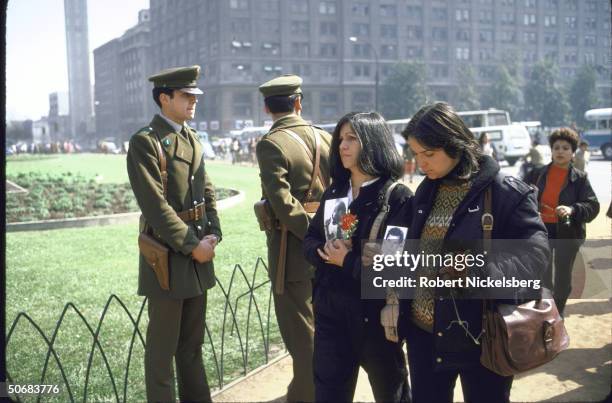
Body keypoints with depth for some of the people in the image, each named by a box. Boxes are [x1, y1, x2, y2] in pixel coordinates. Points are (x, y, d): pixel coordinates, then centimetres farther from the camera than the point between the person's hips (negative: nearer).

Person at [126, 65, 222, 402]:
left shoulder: (192, 138, 12)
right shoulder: (145, 141, -13)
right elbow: (155, 205, -19)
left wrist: (212, 236, -1)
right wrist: (192, 245, -17)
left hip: (198, 252, 8)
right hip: (168, 255, -8)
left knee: (192, 342, 17)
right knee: (163, 345, 4)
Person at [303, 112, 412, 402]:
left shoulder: (398, 197, -14)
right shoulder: (334, 192, 7)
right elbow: (310, 240, 8)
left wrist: (347, 261, -17)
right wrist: (326, 252, -14)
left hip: (375, 317, -5)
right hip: (330, 313, 5)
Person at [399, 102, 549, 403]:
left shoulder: (506, 193, -12)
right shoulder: (426, 192, 9)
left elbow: (535, 254, -17)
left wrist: (485, 272, -31)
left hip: (481, 337, -5)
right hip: (423, 333, 6)